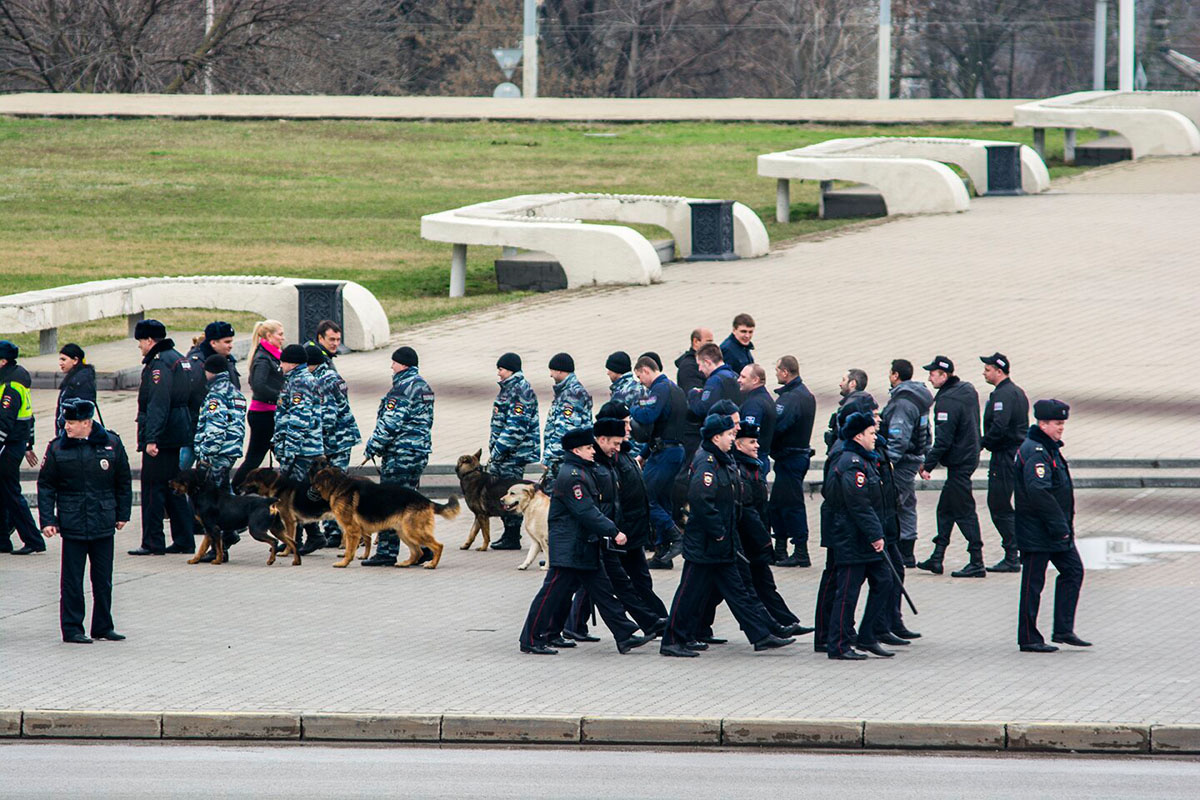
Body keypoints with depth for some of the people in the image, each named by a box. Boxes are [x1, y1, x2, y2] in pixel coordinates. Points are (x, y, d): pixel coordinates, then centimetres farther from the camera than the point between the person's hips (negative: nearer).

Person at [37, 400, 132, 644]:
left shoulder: (111, 444, 0)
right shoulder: (57, 448, -2)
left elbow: (123, 483, 10)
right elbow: (46, 486, 1)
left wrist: (123, 514, 9)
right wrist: (47, 520, -6)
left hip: (104, 524, 1)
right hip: (72, 525, -1)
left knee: (103, 579, 8)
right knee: (72, 580, 0)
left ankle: (103, 626, 19)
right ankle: (72, 629, 7)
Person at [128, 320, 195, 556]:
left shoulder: (158, 364, -15)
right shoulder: (180, 359, 16)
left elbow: (158, 404, -24)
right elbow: (190, 399, 21)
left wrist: (151, 438, -27)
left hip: (162, 439, -10)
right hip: (181, 435, 10)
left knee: (153, 490, -4)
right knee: (175, 489, 14)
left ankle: (153, 542, -4)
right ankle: (184, 540, 14)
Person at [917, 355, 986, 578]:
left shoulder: (947, 401, -20)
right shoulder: (967, 390, 10)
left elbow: (943, 440, -22)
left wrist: (928, 466, -14)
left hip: (958, 464, -10)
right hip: (969, 456, 10)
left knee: (964, 511, -6)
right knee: (945, 509, 16)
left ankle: (977, 563, -5)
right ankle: (937, 557, 19)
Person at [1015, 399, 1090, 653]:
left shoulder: (1050, 449, 15)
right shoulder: (1035, 452, -18)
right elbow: (1038, 492, -28)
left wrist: (1065, 525, 18)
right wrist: (1058, 525, -26)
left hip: (1055, 531, 10)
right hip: (1036, 533, -10)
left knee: (1073, 570, 9)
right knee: (1033, 583, -2)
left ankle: (1064, 630, 13)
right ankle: (1029, 639, 5)